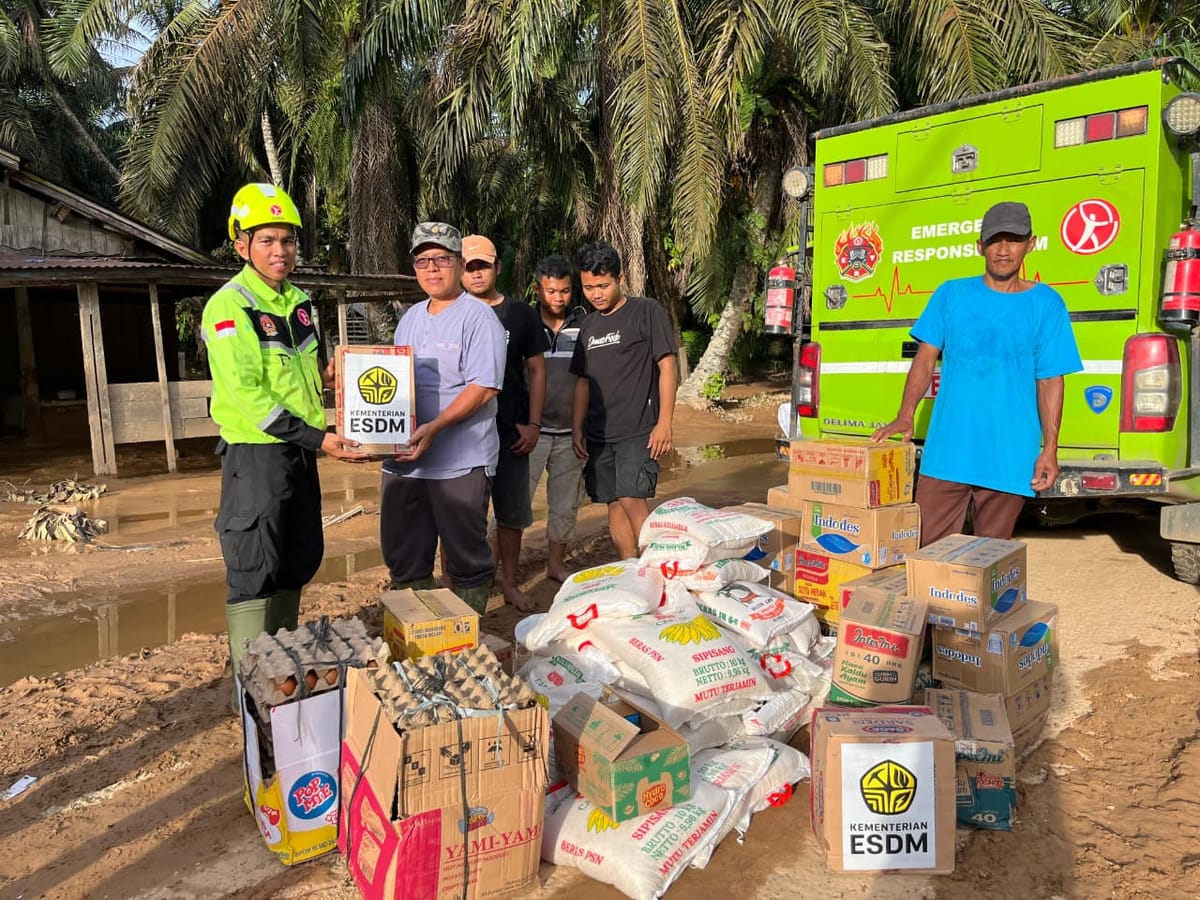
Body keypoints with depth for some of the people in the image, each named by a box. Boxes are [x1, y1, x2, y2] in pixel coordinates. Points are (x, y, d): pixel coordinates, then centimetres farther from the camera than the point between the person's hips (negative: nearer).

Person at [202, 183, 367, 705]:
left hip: (299, 452, 8)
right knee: (254, 574, -1)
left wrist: (323, 378, 3)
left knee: (298, 564, 17)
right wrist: (317, 438, -24)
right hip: (255, 453, -8)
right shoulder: (230, 306, -14)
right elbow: (245, 396, -21)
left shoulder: (298, 301, 11)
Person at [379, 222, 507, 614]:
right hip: (403, 459, 8)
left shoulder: (478, 317, -7)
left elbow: (484, 387, -17)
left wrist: (432, 428, -24)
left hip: (460, 463, -7)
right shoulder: (410, 318, 17)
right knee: (403, 557, 14)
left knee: (467, 560, 4)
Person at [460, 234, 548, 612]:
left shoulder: (520, 314, 5)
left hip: (510, 432, 1)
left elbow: (536, 369, 7)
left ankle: (509, 583, 23)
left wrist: (533, 424, -1)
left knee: (511, 513, 8)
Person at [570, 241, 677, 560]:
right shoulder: (588, 324, 15)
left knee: (632, 500, -14)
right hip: (599, 433, 6)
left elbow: (667, 367, -6)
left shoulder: (647, 312, -3)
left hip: (638, 430, -6)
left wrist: (664, 423, -13)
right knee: (614, 504, 7)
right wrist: (577, 428, 10)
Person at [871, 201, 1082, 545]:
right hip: (946, 450, 1)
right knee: (926, 548, 2)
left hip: (1009, 457, 0)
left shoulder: (1046, 304, 3)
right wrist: (905, 416, -9)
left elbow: (1050, 381, 3)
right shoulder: (951, 294, 6)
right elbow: (925, 358, 4)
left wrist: (1050, 448, -3)